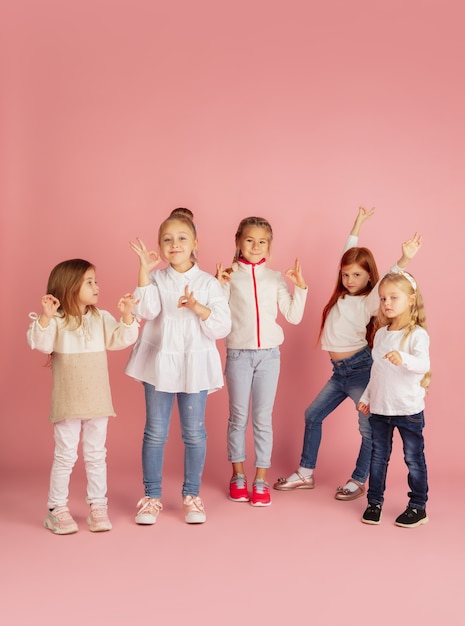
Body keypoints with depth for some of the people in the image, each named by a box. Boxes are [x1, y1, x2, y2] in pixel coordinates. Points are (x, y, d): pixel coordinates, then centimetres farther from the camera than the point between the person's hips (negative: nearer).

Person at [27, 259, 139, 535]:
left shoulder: (101, 318, 3)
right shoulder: (56, 320, -10)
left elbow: (122, 339, -3)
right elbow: (40, 344, -24)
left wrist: (127, 315, -16)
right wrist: (45, 317, -37)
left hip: (97, 401, 4)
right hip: (67, 403, -4)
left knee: (96, 455, 11)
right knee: (65, 456, 4)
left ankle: (98, 505, 21)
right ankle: (57, 509, 16)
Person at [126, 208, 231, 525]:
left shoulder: (208, 282, 0)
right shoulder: (156, 279, 1)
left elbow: (222, 327, -7)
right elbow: (146, 310, -18)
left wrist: (198, 308, -22)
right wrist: (144, 271, -20)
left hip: (195, 364, 0)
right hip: (159, 362, 0)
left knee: (194, 432, 7)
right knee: (155, 432, 6)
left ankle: (192, 495, 22)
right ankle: (152, 496, 18)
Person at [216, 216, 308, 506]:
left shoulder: (276, 277, 5)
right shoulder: (230, 276, 0)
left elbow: (294, 317, 4)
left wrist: (300, 287, -5)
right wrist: (219, 287, -15)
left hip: (269, 354, 1)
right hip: (238, 353, -1)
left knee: (263, 419, 5)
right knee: (238, 417, 7)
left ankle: (261, 479, 13)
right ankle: (238, 476, 20)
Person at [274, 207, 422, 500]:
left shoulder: (368, 302, -12)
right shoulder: (343, 295, 7)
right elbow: (349, 255, 19)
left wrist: (404, 261, -48)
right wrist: (357, 225, 23)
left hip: (360, 367, -8)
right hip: (340, 370, 8)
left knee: (369, 427, -2)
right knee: (313, 415, 13)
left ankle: (358, 482, 12)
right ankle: (306, 474, 24)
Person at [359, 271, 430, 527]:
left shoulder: (417, 334, -12)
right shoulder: (381, 334, 8)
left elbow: (424, 364, -29)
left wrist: (404, 359, -47)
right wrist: (366, 397, 15)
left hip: (408, 410, -5)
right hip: (379, 409, 6)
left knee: (414, 459, 6)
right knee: (378, 457, 12)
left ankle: (418, 506, 18)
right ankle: (374, 501, 24)